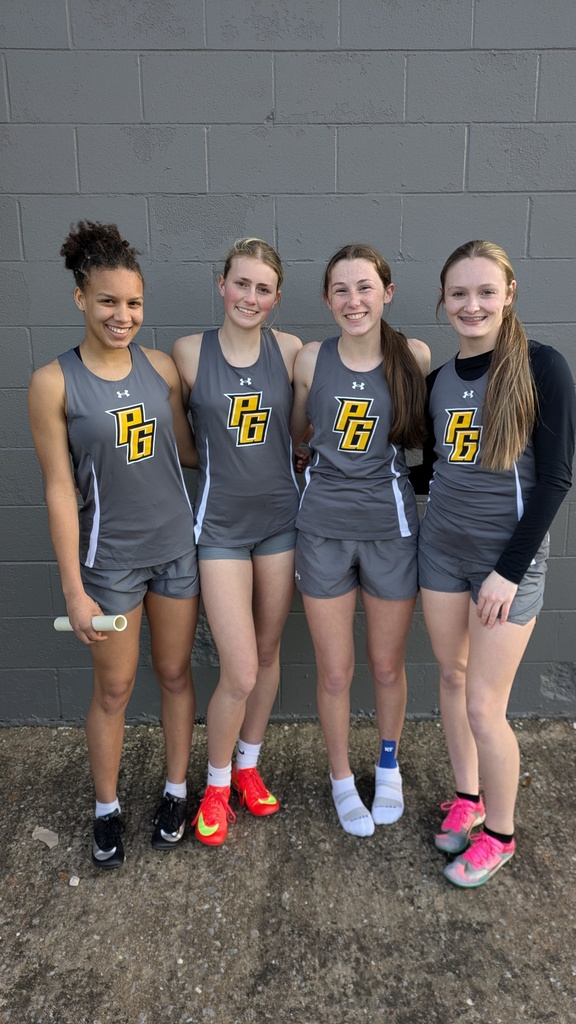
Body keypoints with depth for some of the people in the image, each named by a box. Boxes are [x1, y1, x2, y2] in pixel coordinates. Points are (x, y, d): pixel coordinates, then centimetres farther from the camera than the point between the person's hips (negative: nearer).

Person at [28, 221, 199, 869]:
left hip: (176, 544, 3)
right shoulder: (54, 383, -12)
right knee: (114, 688, 12)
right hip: (110, 555, -3)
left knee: (175, 673, 15)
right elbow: (60, 490, -11)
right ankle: (107, 810, 35)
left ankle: (175, 791, 37)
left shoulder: (162, 367, -2)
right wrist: (74, 588, -10)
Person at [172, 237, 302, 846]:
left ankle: (247, 764, 38)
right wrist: (223, 458, -2)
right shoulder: (188, 352, -4)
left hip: (281, 516, 3)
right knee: (240, 673, -3)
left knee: (268, 652, 14)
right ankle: (216, 782, 25)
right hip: (220, 525, -2)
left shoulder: (291, 350, -1)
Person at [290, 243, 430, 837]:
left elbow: (424, 434, 9)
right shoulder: (311, 359, -2)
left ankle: (388, 766, 44)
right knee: (335, 672, 10)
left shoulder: (414, 357, -5)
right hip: (323, 527, 1)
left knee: (387, 665, 16)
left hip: (390, 526, 0)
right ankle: (341, 778, 36)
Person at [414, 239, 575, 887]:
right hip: (441, 544, 6)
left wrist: (510, 569, -14)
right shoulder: (439, 380, 6)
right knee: (451, 676, 15)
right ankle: (467, 797, 38)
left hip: (508, 554, -5)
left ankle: (500, 832, 26)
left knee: (484, 706, 0)